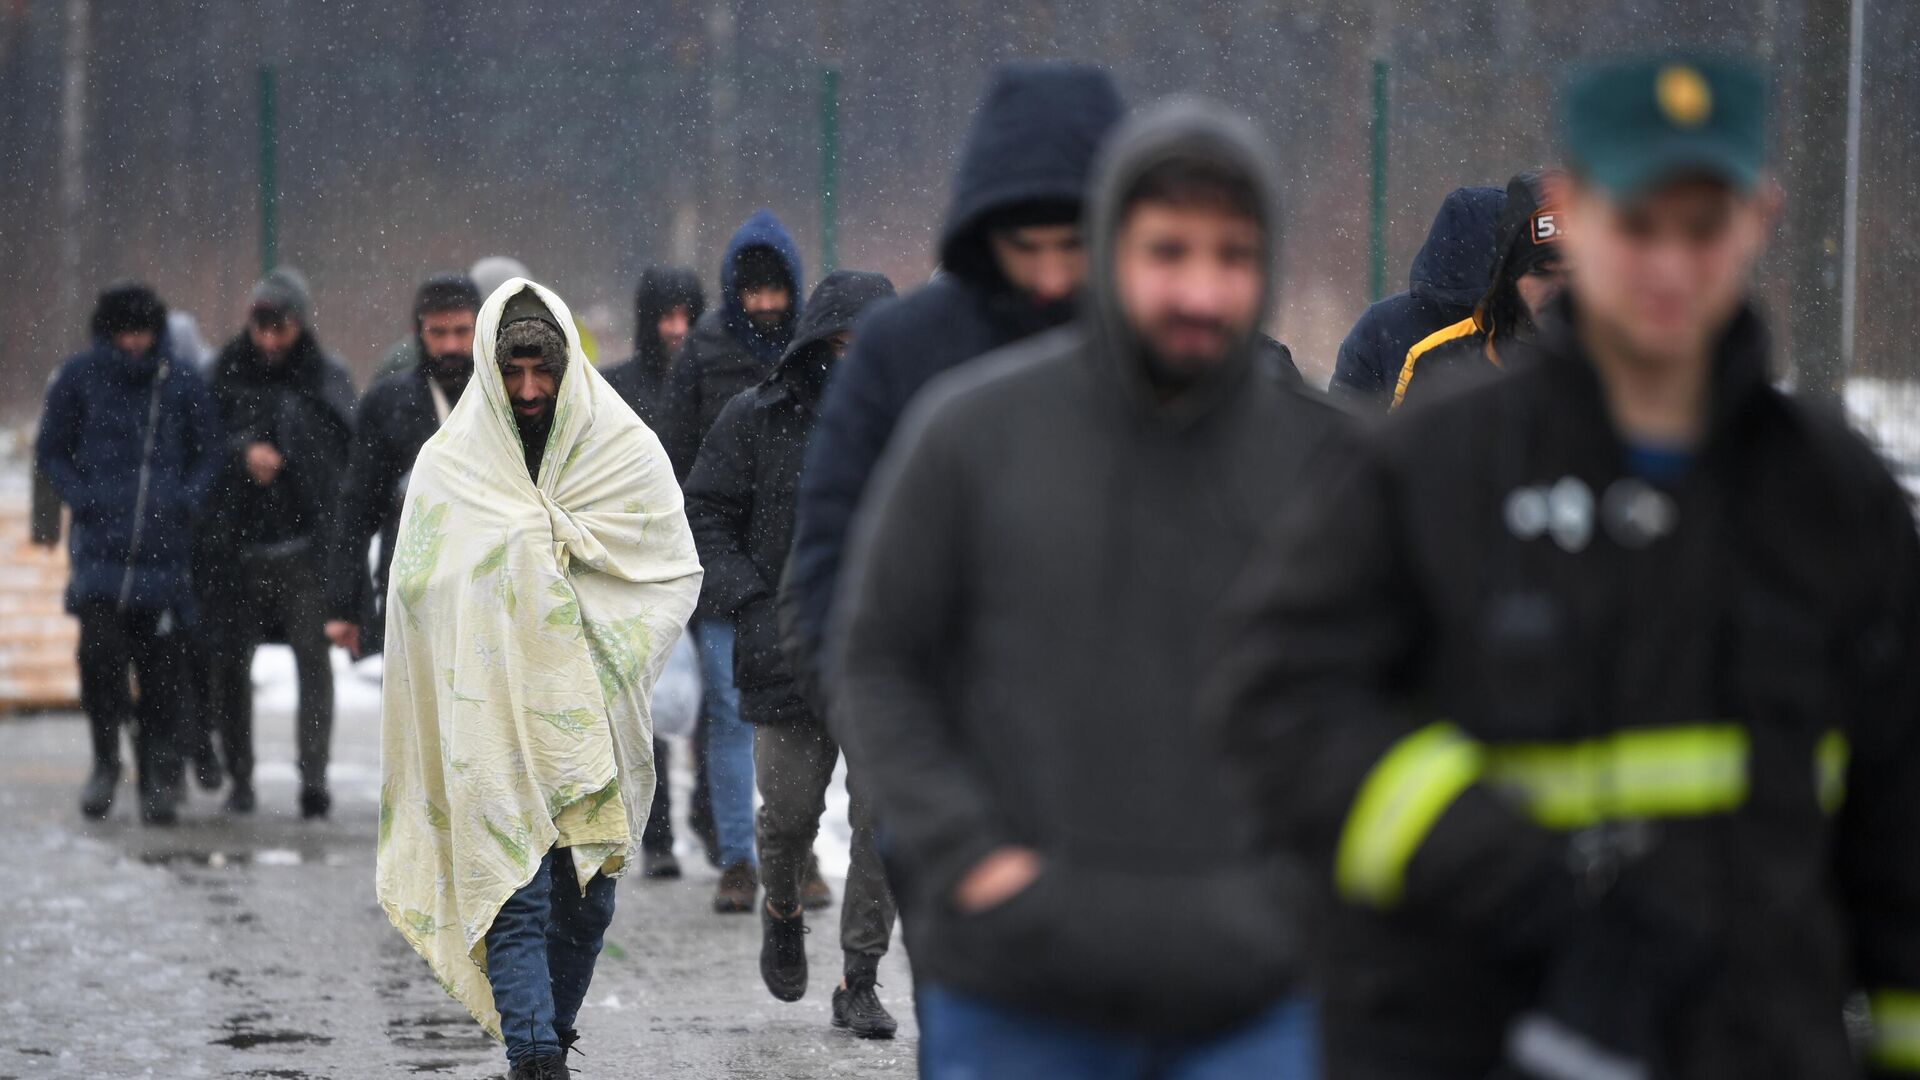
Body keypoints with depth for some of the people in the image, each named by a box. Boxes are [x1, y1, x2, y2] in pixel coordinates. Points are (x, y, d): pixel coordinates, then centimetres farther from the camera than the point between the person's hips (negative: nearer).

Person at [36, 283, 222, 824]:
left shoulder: (182, 381, 4)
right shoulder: (80, 377, 2)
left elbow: (208, 452, 13)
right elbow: (50, 451, 10)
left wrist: (187, 498, -3)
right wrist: (82, 497, -5)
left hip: (165, 545, 1)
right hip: (99, 544, -1)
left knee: (161, 667, 0)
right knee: (100, 648, -15)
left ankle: (158, 778, 13)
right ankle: (105, 760, 4)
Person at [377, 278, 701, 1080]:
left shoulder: (626, 454, 3)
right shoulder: (447, 464, 3)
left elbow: (679, 573, 6)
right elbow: (413, 588, 6)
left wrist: (616, 652, -6)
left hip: (593, 715, 2)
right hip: (493, 719, -2)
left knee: (587, 893, 8)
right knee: (515, 894, -11)